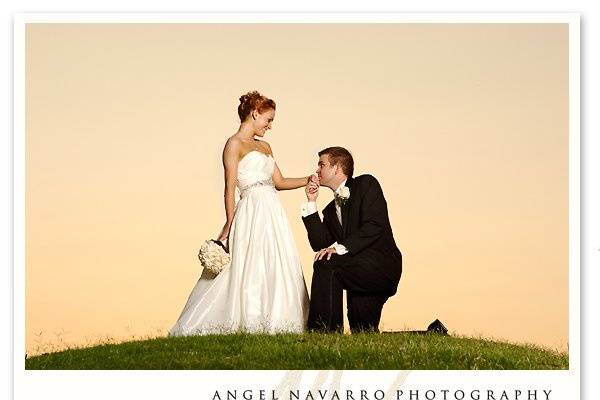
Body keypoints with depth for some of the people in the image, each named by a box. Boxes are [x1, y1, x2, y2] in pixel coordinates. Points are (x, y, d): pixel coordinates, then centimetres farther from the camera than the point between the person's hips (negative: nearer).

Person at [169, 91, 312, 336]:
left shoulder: (264, 147, 21)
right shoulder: (235, 144, -3)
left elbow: (279, 182, 22)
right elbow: (230, 187, -8)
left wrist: (309, 180, 12)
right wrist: (229, 224, -14)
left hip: (274, 213, 8)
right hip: (252, 212, -8)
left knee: (278, 270, 4)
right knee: (252, 269, -10)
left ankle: (271, 324, 6)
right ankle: (251, 324, -7)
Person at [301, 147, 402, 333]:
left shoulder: (366, 184, 1)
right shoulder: (330, 210, 22)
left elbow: (374, 227, -14)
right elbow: (319, 244, 6)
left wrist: (340, 248, -24)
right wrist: (311, 203, 8)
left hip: (382, 265, -8)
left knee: (326, 265, -25)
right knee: (363, 331, 5)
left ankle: (325, 331, -24)